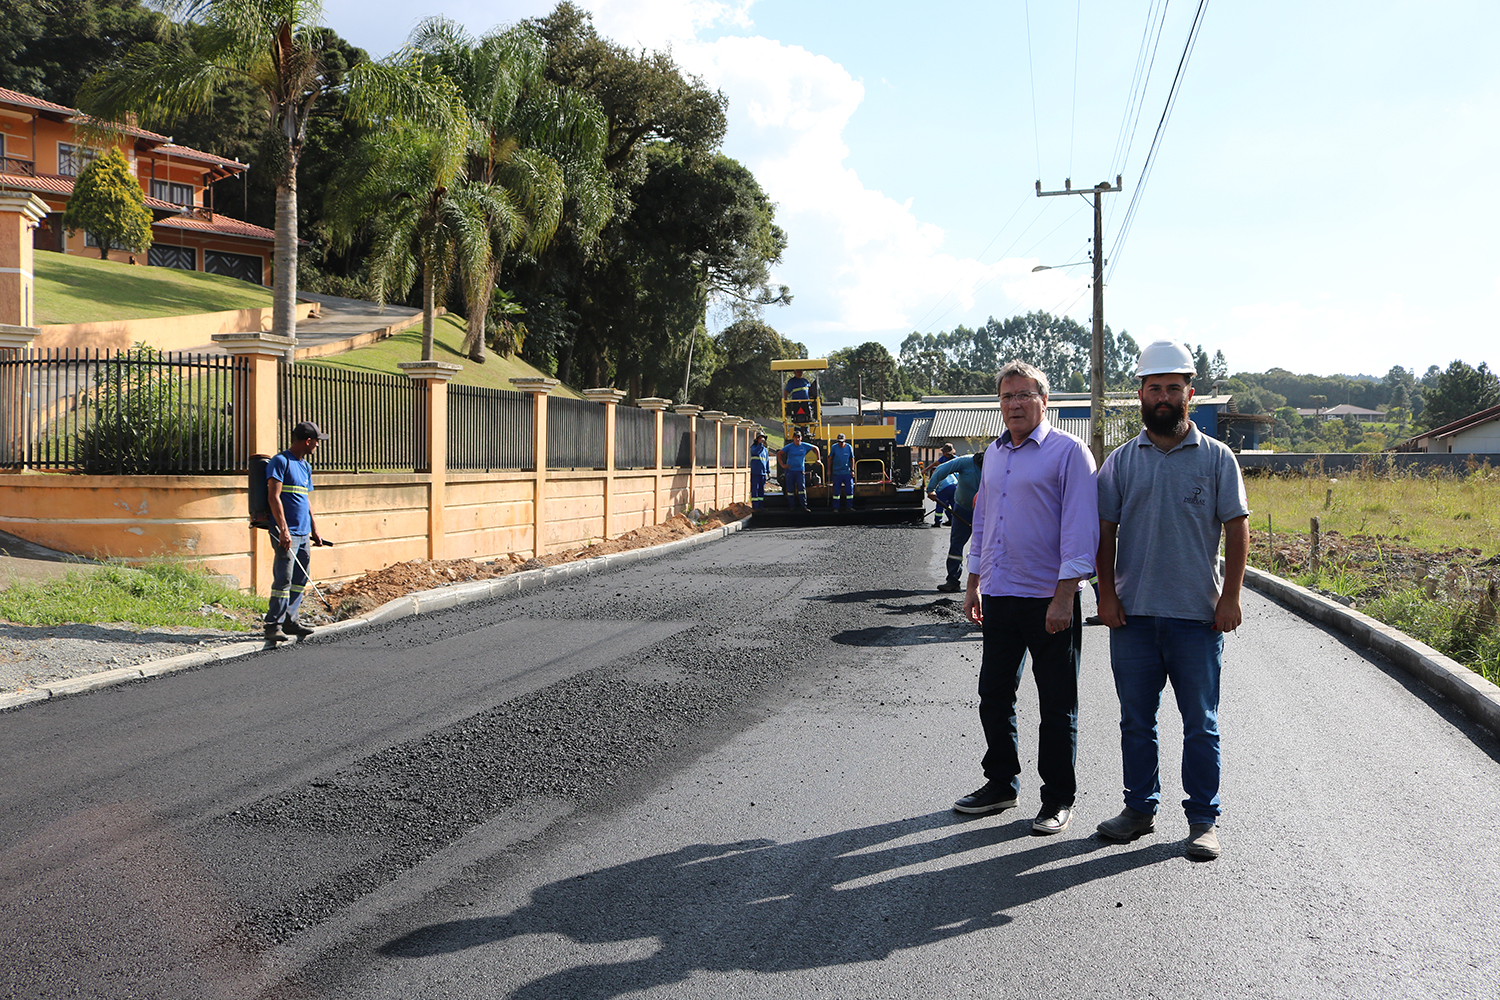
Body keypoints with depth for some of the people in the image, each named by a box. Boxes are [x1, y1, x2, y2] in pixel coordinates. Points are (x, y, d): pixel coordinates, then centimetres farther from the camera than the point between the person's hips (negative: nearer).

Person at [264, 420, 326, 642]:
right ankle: (273, 625, -9)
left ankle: (289, 621, 17)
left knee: (300, 579, 10)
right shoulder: (280, 461, -8)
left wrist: (314, 530, 24)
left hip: (303, 533, 9)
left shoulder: (305, 466, 19)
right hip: (286, 533, -9)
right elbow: (274, 497, -15)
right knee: (283, 579, -12)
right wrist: (283, 529, -22)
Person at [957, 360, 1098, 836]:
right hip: (999, 597, 7)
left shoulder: (1068, 451, -8)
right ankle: (1001, 784, 29)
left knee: (1057, 706, 4)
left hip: (1049, 598, -7)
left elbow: (1080, 529, -13)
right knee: (994, 695, 14)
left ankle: (1058, 800, 15)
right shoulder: (994, 454, 14)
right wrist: (974, 584, 18)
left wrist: (1064, 597, -19)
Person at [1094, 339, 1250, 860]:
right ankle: (1140, 808, 24)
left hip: (1198, 614, -2)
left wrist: (1230, 596, -8)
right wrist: (1107, 593, 0)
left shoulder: (1216, 457, 2)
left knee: (1201, 722, 5)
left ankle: (1203, 820, 14)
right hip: (1133, 612, 2)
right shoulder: (1121, 460, 7)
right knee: (1136, 719, 11)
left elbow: (1237, 528, 0)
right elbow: (1105, 531, 8)